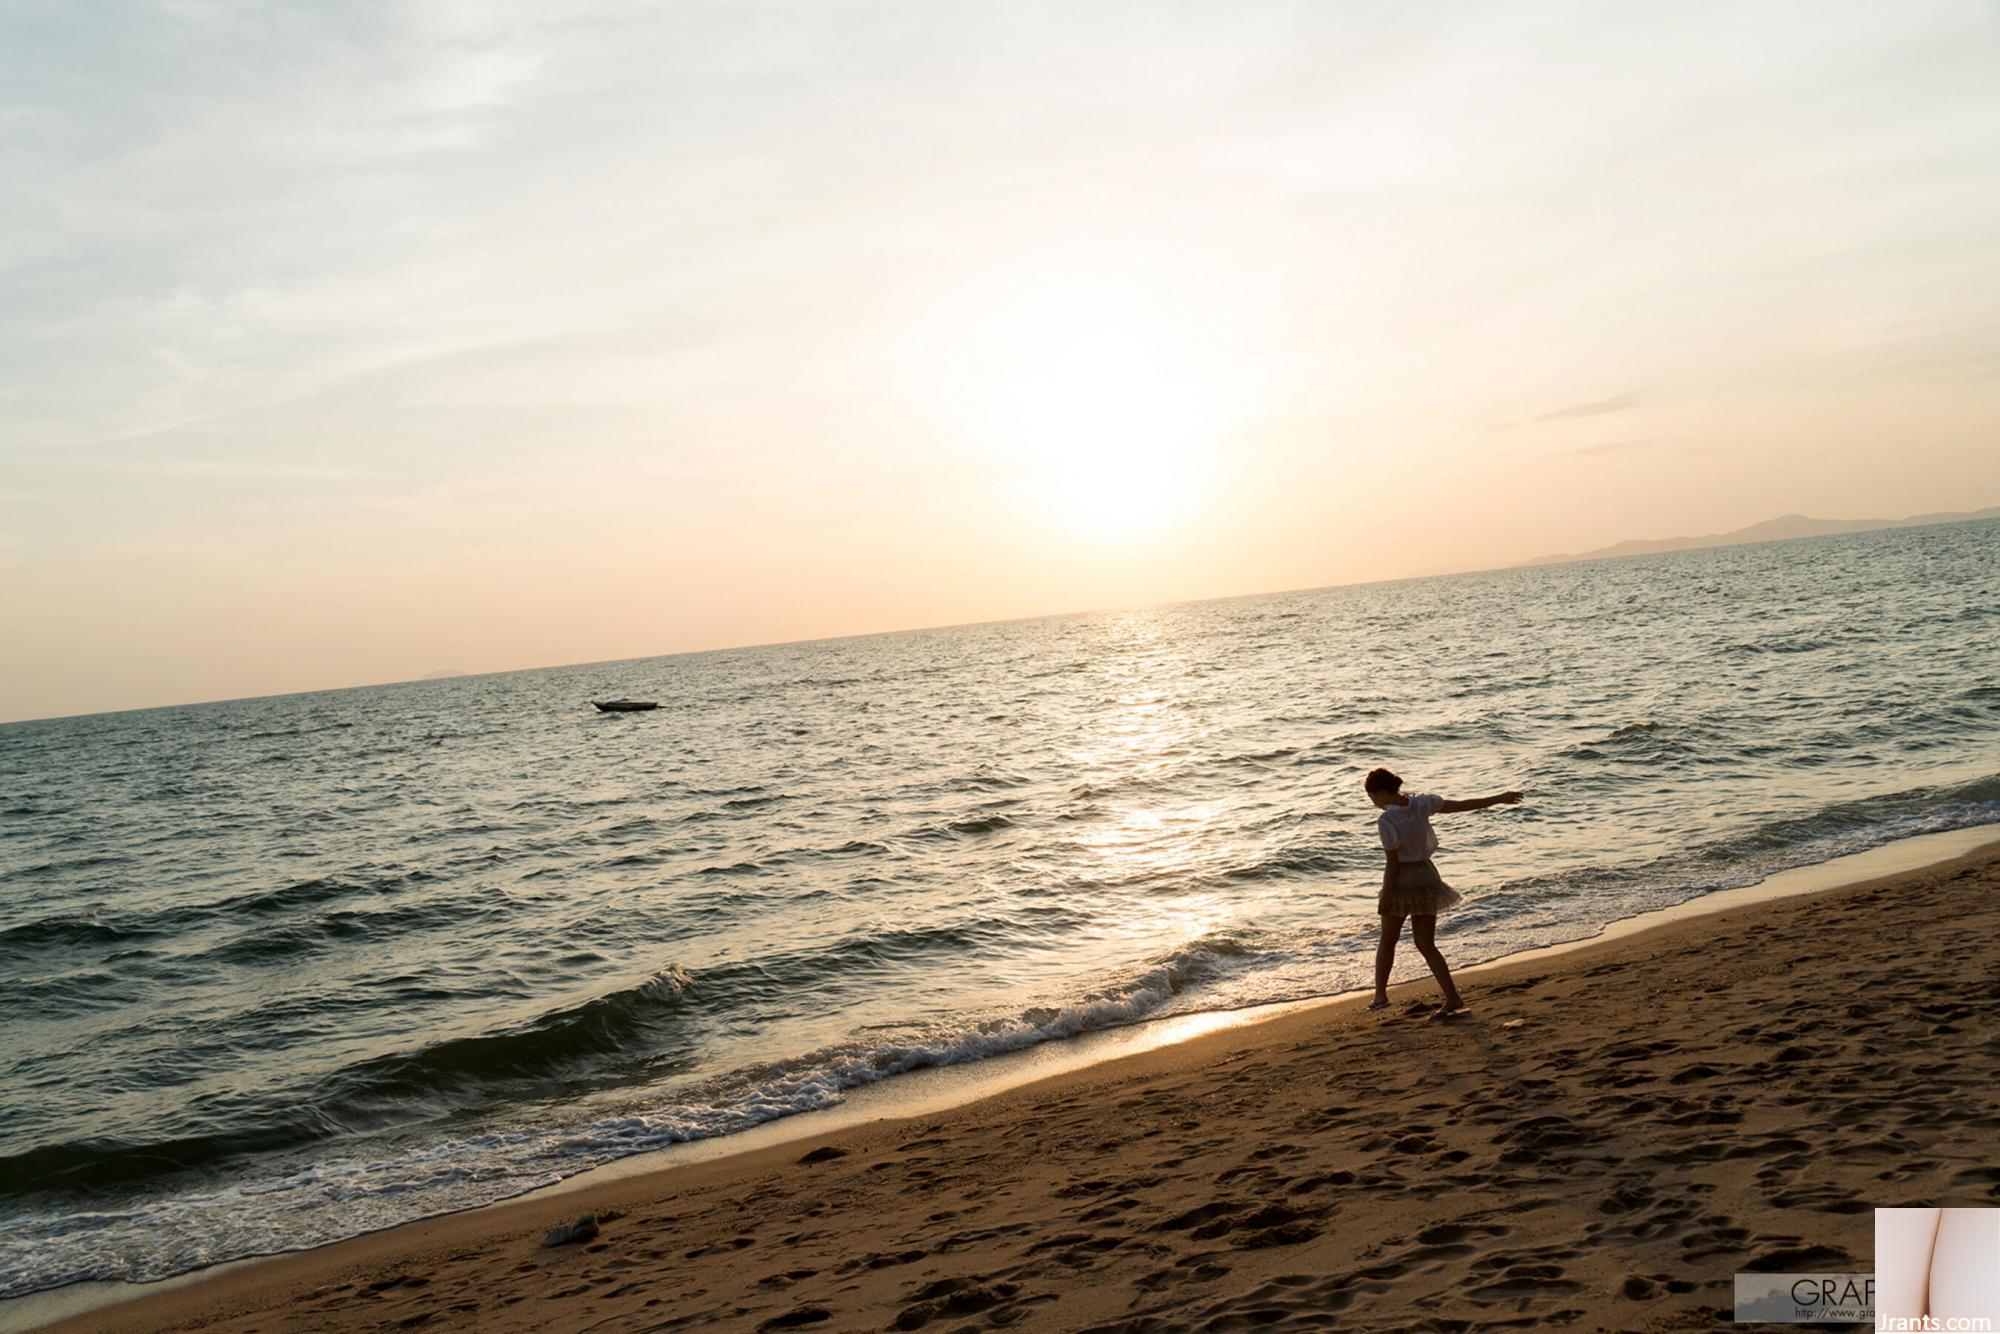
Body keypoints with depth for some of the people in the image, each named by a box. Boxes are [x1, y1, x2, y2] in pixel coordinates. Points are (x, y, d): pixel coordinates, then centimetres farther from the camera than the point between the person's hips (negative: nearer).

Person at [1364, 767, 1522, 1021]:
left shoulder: (1386, 820, -19)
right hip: (1427, 877, 6)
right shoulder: (1421, 803, -3)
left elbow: (1392, 863, -18)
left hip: (1402, 882, -6)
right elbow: (1463, 805, 2)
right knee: (1426, 945, 11)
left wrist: (1385, 898, -11)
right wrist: (1499, 799, 11)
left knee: (1387, 941, 15)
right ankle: (1453, 998, 1)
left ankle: (1380, 995, 19)